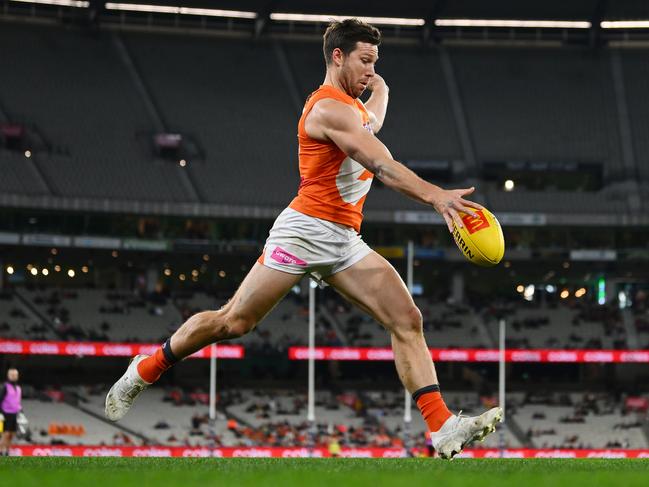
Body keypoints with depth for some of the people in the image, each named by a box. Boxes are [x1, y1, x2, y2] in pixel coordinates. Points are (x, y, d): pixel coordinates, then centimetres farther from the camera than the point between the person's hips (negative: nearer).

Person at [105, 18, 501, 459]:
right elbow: (382, 166, -27)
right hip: (307, 230, -9)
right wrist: (434, 195, -37)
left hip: (345, 241, 9)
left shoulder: (352, 106, 17)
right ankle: (144, 371, 18)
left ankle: (443, 429, -15)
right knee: (233, 322, -2)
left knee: (408, 321, -7)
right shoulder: (330, 109, -14)